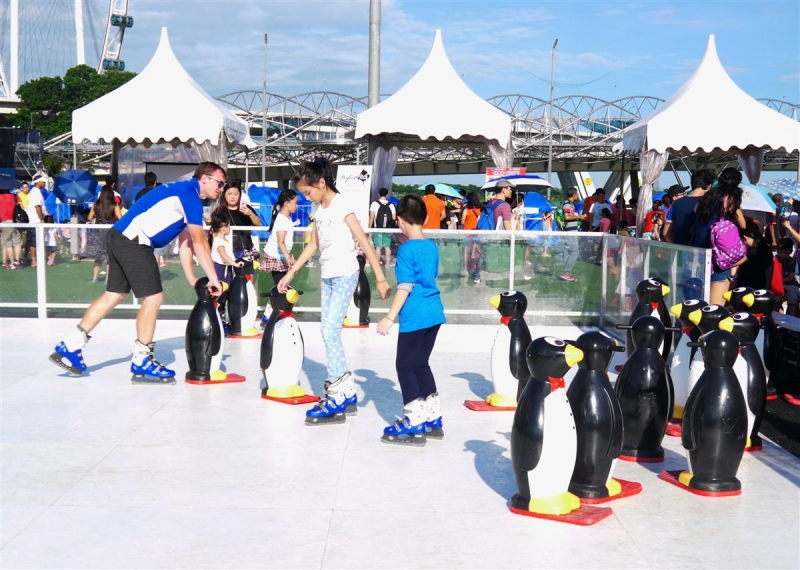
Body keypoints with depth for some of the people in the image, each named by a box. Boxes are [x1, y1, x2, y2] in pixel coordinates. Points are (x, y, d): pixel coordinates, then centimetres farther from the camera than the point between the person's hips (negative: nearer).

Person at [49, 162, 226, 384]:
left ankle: (69, 347, 20)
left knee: (114, 295, 15)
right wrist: (213, 278, -12)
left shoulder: (185, 193, 19)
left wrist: (191, 279, 17)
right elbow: (199, 241, -15)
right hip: (133, 240, -10)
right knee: (153, 297, -6)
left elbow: (186, 242, 20)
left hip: (121, 238, 10)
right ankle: (141, 362, 1)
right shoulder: (189, 193, -11)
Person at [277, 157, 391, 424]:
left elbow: (363, 242, -16)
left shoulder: (342, 205, -13)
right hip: (327, 276, 8)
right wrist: (290, 274, 18)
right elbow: (313, 245, 18)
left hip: (345, 275, -8)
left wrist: (380, 278, -19)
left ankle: (337, 397, -9)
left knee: (330, 331, -13)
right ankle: (347, 392, 15)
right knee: (329, 332, 7)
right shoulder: (318, 209, 10)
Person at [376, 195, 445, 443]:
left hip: (415, 318, -8)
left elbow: (405, 287, -17)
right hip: (434, 313, 8)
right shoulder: (432, 247, 9)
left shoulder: (406, 249, -13)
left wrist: (390, 317, -16)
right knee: (420, 363, 18)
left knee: (405, 366, 2)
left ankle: (414, 421, 2)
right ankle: (432, 416, 23)